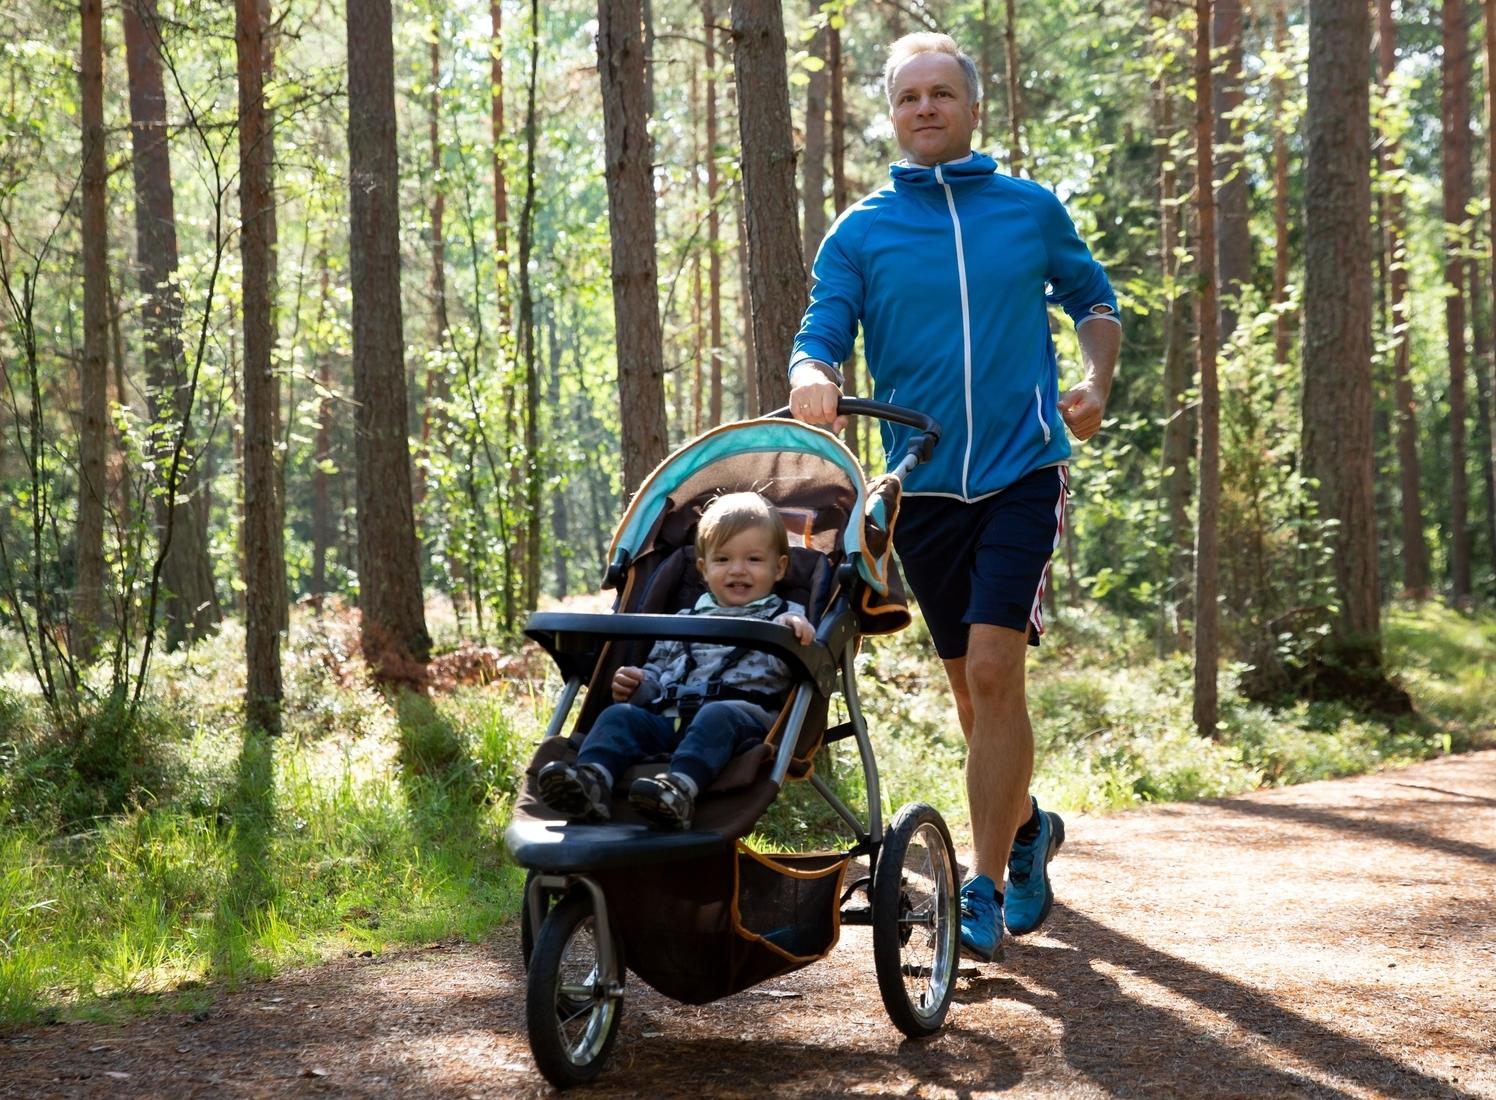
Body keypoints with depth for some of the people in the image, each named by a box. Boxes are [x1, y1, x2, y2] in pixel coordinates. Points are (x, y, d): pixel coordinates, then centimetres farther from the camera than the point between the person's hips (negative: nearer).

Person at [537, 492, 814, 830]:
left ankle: (681, 789, -63)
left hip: (745, 716, -5)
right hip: (668, 719, 5)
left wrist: (796, 628, -24)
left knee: (717, 715, -37)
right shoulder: (687, 621, 34)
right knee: (620, 714, -20)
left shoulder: (785, 617, 18)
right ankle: (591, 781, -48)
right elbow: (658, 672, 36)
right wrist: (637, 685, 13)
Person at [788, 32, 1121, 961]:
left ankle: (986, 891, -11)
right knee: (972, 686, 12)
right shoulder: (859, 233, 3)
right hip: (924, 487, 2)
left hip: (1023, 474, -2)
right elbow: (822, 338, -4)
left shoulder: (1032, 210, 4)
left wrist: (1096, 382, -3)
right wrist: (813, 378, -28)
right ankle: (1028, 828, 38)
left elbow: (1093, 299, 16)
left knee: (994, 670, -16)